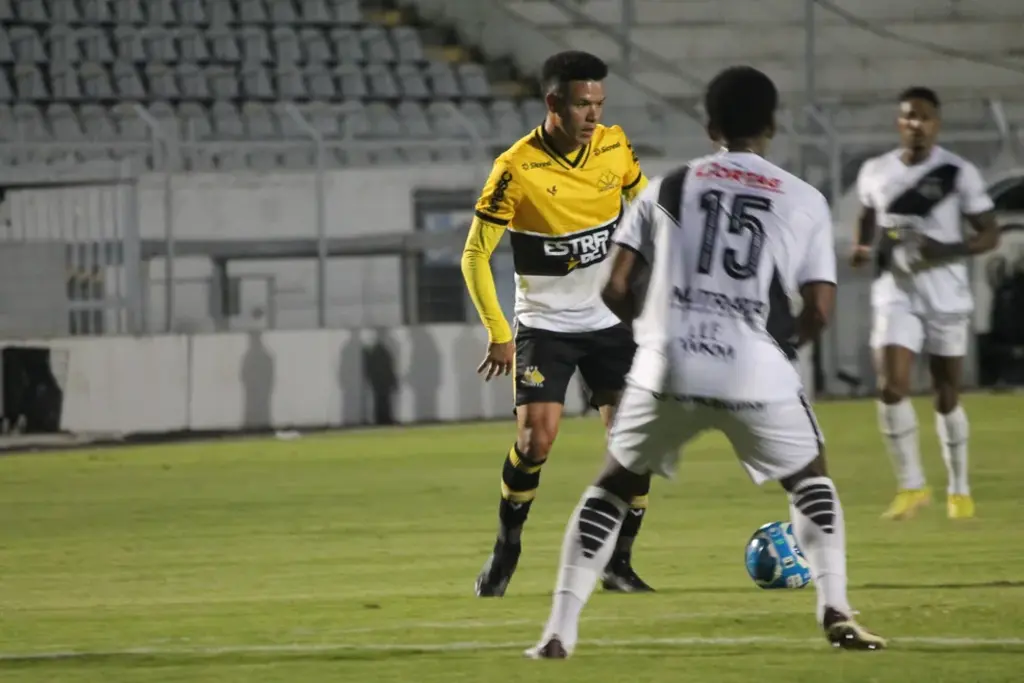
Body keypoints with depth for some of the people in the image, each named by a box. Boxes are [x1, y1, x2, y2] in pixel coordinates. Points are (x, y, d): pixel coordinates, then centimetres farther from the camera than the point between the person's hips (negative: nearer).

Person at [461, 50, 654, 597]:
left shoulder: (614, 147, -5)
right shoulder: (516, 169, -18)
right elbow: (475, 254, -12)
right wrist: (498, 335, -16)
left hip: (610, 320, 4)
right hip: (544, 323, -4)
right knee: (536, 438, -15)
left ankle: (618, 564, 8)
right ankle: (507, 547, 9)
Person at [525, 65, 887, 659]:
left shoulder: (667, 188, 11)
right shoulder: (805, 201, 8)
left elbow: (615, 290, 7)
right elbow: (819, 311, 3)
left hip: (669, 368, 1)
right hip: (756, 373, -1)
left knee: (613, 489, 20)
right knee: (810, 480, 24)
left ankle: (560, 631, 12)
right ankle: (836, 611, 8)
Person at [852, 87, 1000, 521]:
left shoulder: (958, 173, -6)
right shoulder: (875, 172, 3)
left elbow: (990, 235, -4)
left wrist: (948, 251, -21)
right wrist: (862, 247, 0)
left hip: (945, 296, -2)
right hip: (895, 294, 2)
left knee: (947, 397, 6)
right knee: (891, 388, -14)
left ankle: (959, 490, 23)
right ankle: (912, 486, -1)